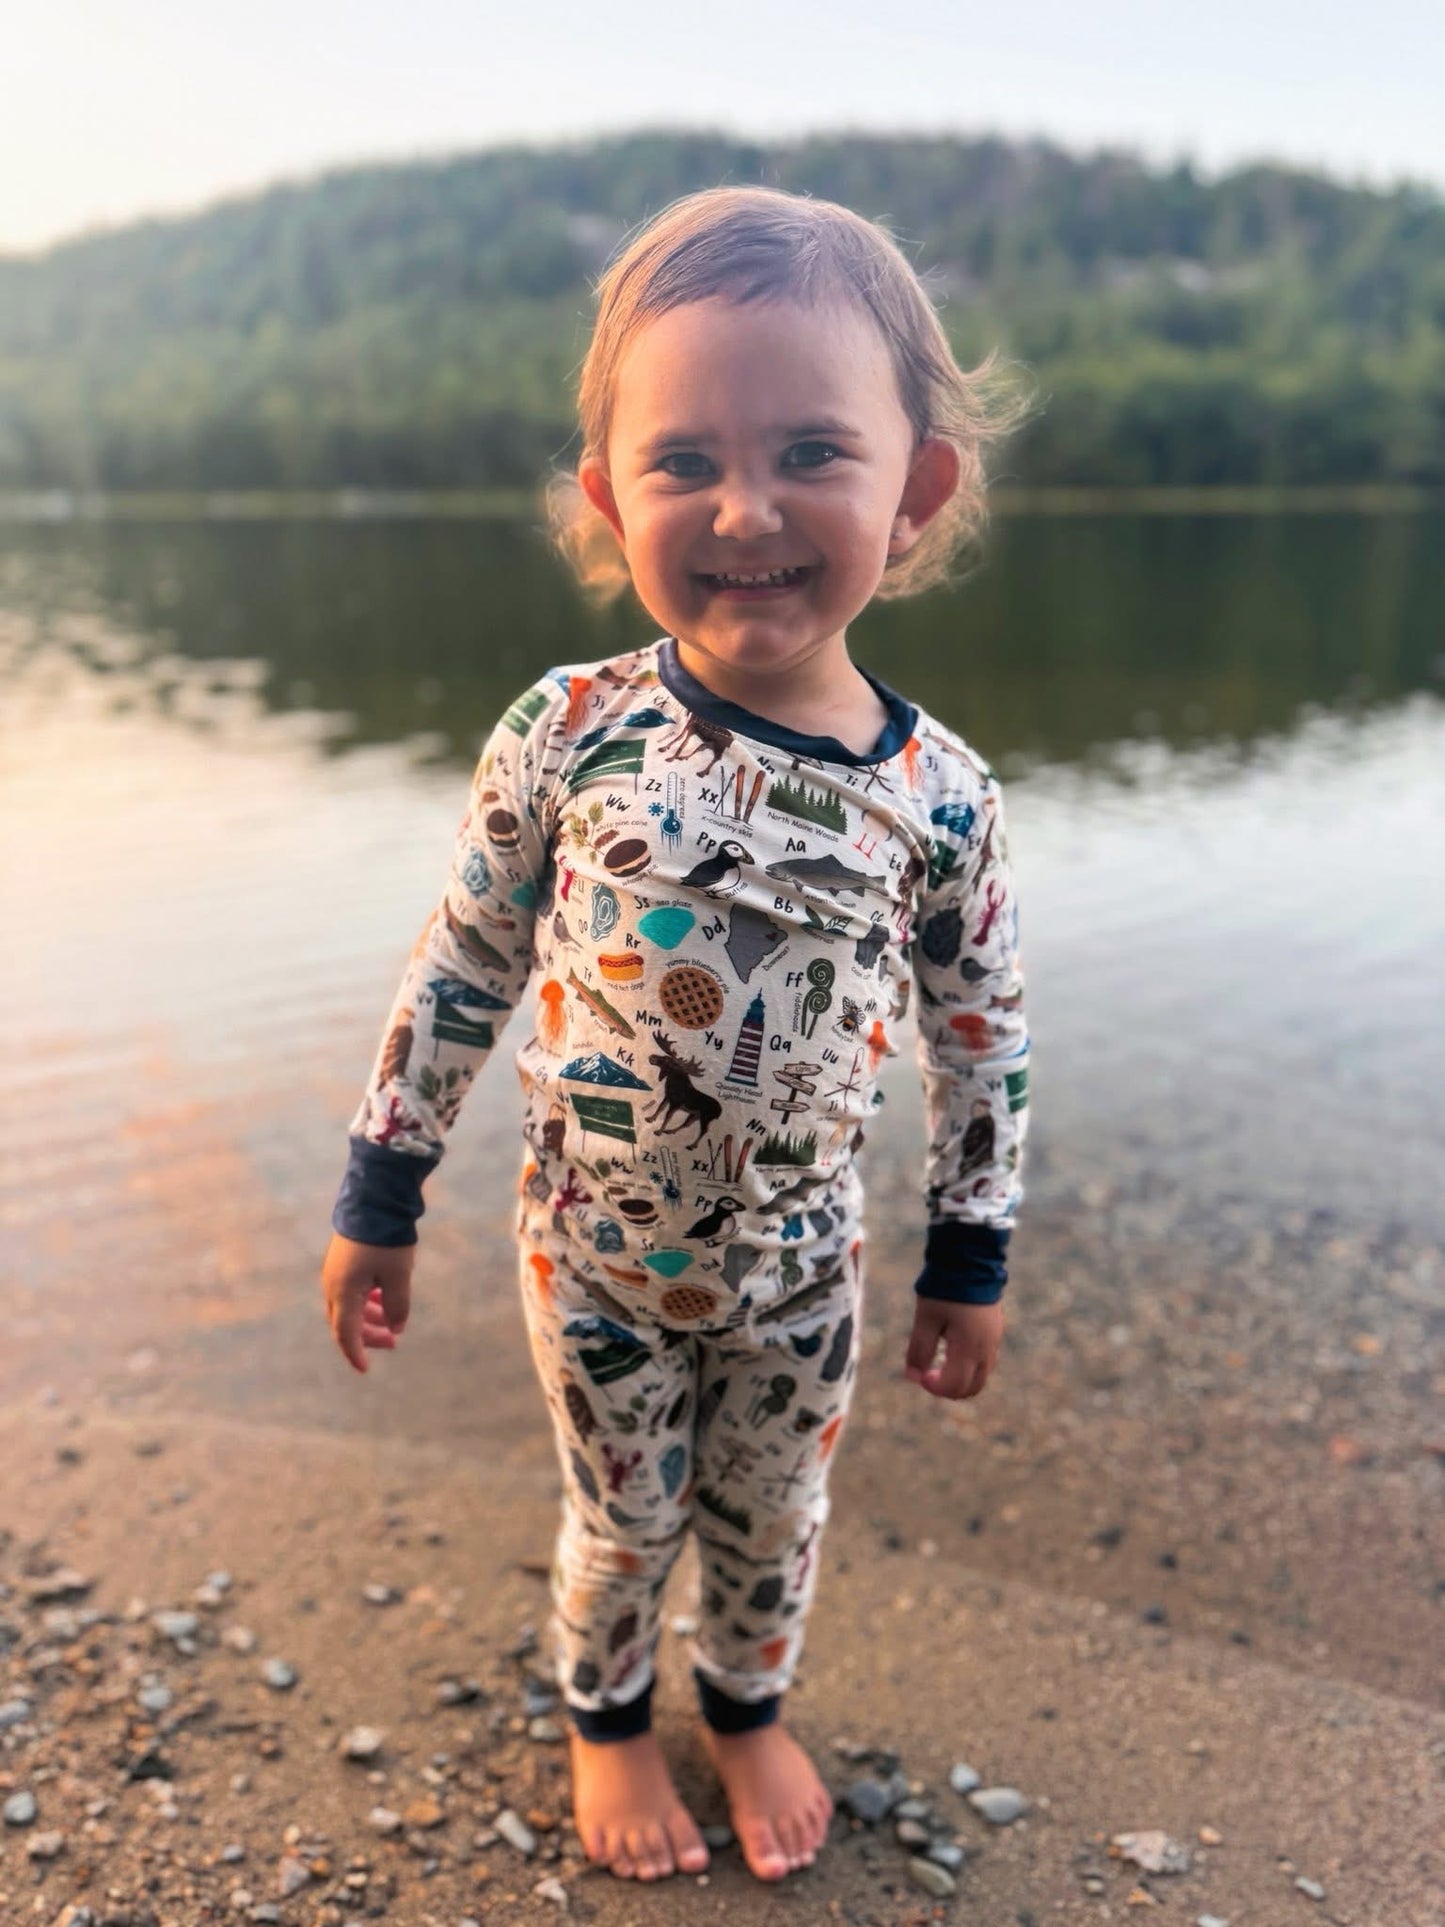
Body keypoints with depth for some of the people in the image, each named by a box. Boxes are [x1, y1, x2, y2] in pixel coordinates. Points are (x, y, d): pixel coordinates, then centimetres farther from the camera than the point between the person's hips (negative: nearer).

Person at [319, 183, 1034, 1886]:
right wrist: (378, 1200, -2)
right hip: (593, 1244, -1)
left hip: (801, 1260, 1)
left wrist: (970, 1265, 4)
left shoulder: (939, 794, -16)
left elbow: (984, 1038, -3)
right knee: (623, 1520, 20)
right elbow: (459, 970, -7)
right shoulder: (567, 736, -18)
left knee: (772, 1519, 22)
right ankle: (606, 1721, 51)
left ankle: (749, 1712, 54)